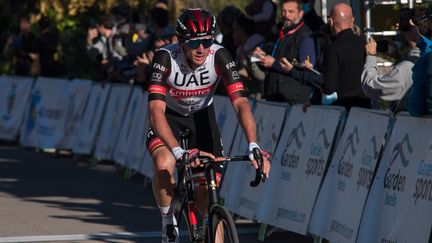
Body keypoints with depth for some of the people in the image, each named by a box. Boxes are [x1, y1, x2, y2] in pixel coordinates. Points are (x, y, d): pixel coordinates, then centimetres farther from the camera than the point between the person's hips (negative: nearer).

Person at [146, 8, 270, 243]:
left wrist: (253, 146, -49)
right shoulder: (165, 58, -33)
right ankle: (168, 222, -4)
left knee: (207, 192, -7)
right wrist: (178, 152, -56)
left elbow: (240, 102, -34)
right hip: (168, 115, -2)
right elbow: (156, 111, -41)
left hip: (202, 115, 2)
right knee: (164, 165, -30)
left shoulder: (219, 56, -28)